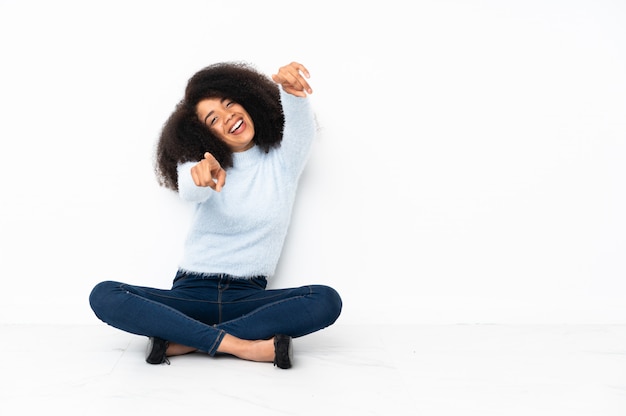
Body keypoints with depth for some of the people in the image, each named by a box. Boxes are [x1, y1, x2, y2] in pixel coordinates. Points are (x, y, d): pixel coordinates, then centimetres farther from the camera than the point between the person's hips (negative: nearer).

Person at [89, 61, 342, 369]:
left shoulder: (282, 160, 8)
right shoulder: (198, 162, 7)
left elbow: (301, 123, -14)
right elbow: (189, 191, -17)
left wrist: (292, 90, -38)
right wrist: (200, 174, -43)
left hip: (248, 298, 0)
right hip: (191, 293, 0)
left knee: (327, 301, -30)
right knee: (104, 295, -24)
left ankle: (181, 341, -27)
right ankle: (239, 345, -30)